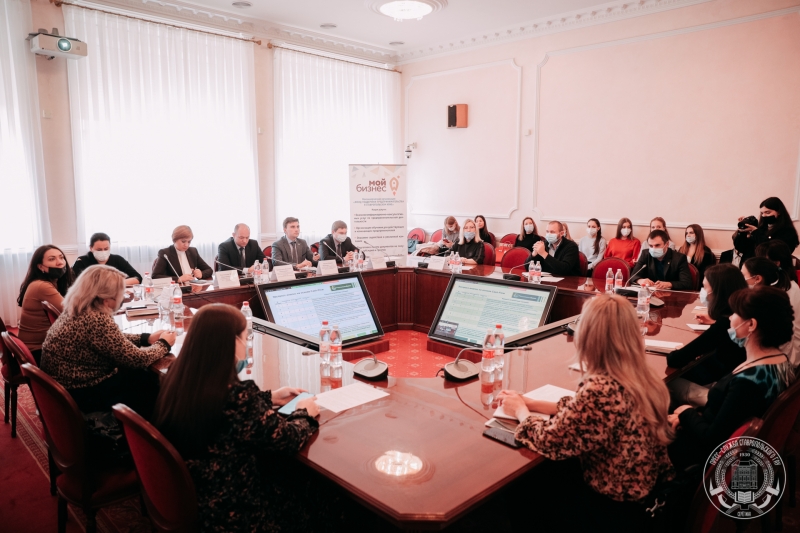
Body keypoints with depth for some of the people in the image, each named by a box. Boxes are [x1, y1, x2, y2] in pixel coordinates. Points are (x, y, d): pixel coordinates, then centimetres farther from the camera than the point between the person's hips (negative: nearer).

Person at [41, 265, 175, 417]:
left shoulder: (77, 310, -1)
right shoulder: (97, 320, -30)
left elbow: (112, 339, 15)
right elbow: (137, 359, -21)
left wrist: (146, 338, 6)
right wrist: (164, 344, -4)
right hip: (81, 394, -9)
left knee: (142, 374, 16)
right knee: (152, 382, 4)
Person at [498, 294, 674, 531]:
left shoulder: (600, 389, -32)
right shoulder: (642, 377, -6)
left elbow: (550, 441, -20)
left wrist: (520, 411, -2)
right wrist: (529, 403, 5)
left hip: (617, 510, -7)